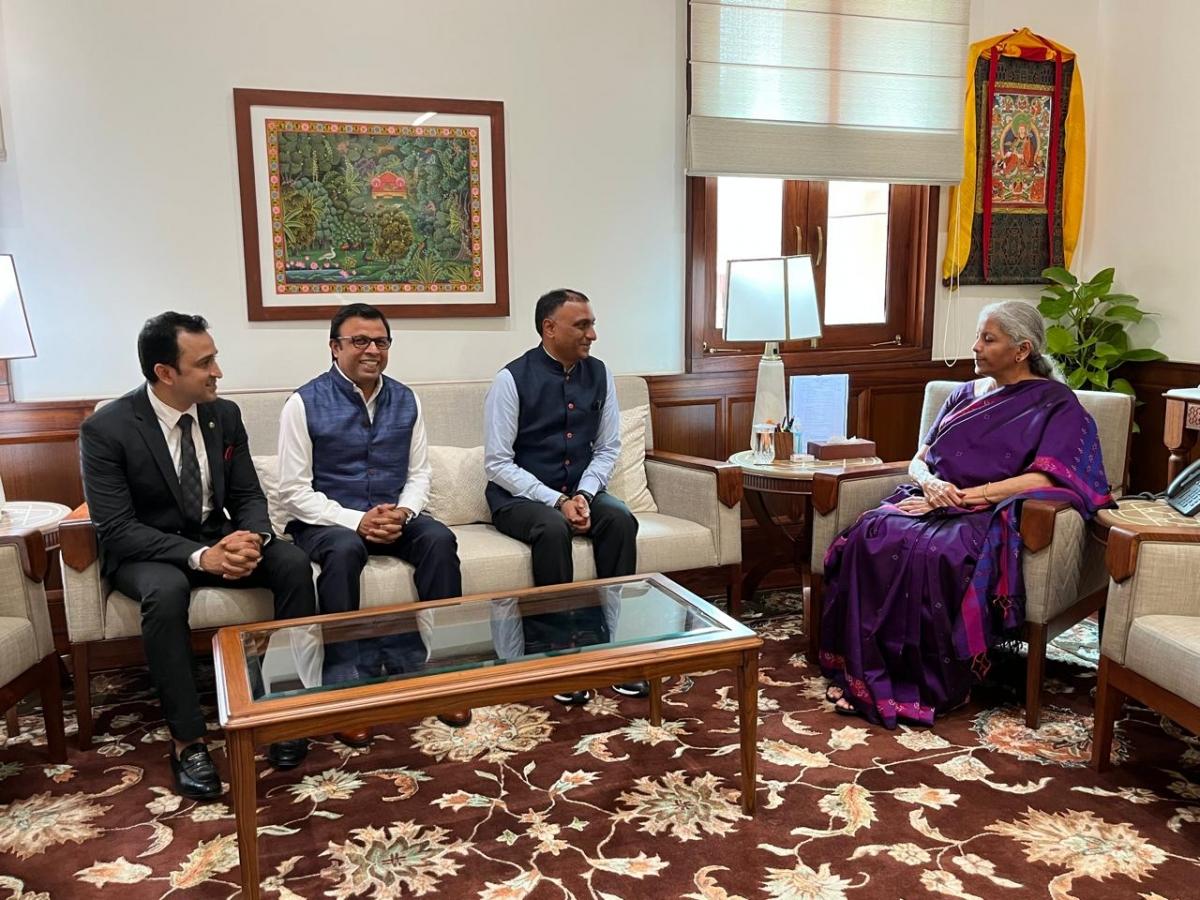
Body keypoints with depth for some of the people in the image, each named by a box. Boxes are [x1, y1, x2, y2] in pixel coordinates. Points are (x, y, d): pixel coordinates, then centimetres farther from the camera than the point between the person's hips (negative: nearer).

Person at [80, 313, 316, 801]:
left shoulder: (225, 414, -3)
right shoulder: (105, 428, -16)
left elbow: (249, 496, 1)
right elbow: (116, 529, -20)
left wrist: (250, 537, -23)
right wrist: (198, 556, -32)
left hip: (218, 541, 4)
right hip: (145, 551, -4)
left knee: (294, 563, -22)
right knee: (166, 590, -38)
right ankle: (187, 740, -24)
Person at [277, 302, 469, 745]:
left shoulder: (405, 400, 7)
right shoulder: (305, 404, -6)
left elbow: (420, 474, 9)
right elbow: (294, 492, -9)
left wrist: (403, 512, -13)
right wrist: (357, 520, -21)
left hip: (393, 519, 4)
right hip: (326, 522, -3)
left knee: (439, 539, -25)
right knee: (343, 549, -36)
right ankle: (347, 681, -27)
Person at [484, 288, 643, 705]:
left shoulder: (599, 374, 3)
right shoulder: (512, 379, -11)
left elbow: (607, 449, 6)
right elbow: (498, 463, -13)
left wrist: (583, 495, -13)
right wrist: (557, 502, -21)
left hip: (579, 491, 4)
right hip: (520, 495, -4)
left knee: (620, 519, -25)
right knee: (553, 528, -34)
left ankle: (610, 641, -19)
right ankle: (552, 652, -22)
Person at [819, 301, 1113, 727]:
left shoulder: (1056, 403, 6)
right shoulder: (964, 394, 23)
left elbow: (1047, 479, -9)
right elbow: (918, 460, 20)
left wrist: (965, 496, -15)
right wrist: (929, 483, -5)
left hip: (990, 516, -5)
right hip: (932, 504, 5)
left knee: (937, 554, -37)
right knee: (872, 535, -28)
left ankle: (933, 687, -24)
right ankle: (864, 673, -27)